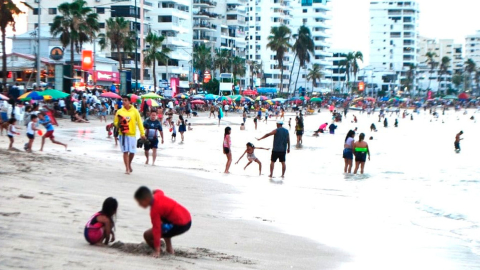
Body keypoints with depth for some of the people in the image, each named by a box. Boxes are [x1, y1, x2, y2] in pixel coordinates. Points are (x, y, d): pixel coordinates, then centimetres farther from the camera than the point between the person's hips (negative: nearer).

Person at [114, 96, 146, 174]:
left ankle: (129, 164, 31)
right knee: (125, 152, -4)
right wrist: (119, 124, -12)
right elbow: (115, 122, 12)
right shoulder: (119, 111, 4)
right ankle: (127, 168, 2)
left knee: (132, 152, 4)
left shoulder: (135, 111, 1)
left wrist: (142, 133, -2)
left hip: (132, 134, 0)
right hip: (123, 134, 0)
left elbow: (139, 122, 2)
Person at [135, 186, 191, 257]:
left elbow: (156, 230, -23)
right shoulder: (157, 195, 4)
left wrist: (157, 250, -24)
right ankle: (169, 249, 32)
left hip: (180, 225, -10)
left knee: (147, 235, -7)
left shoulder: (155, 210, -18)